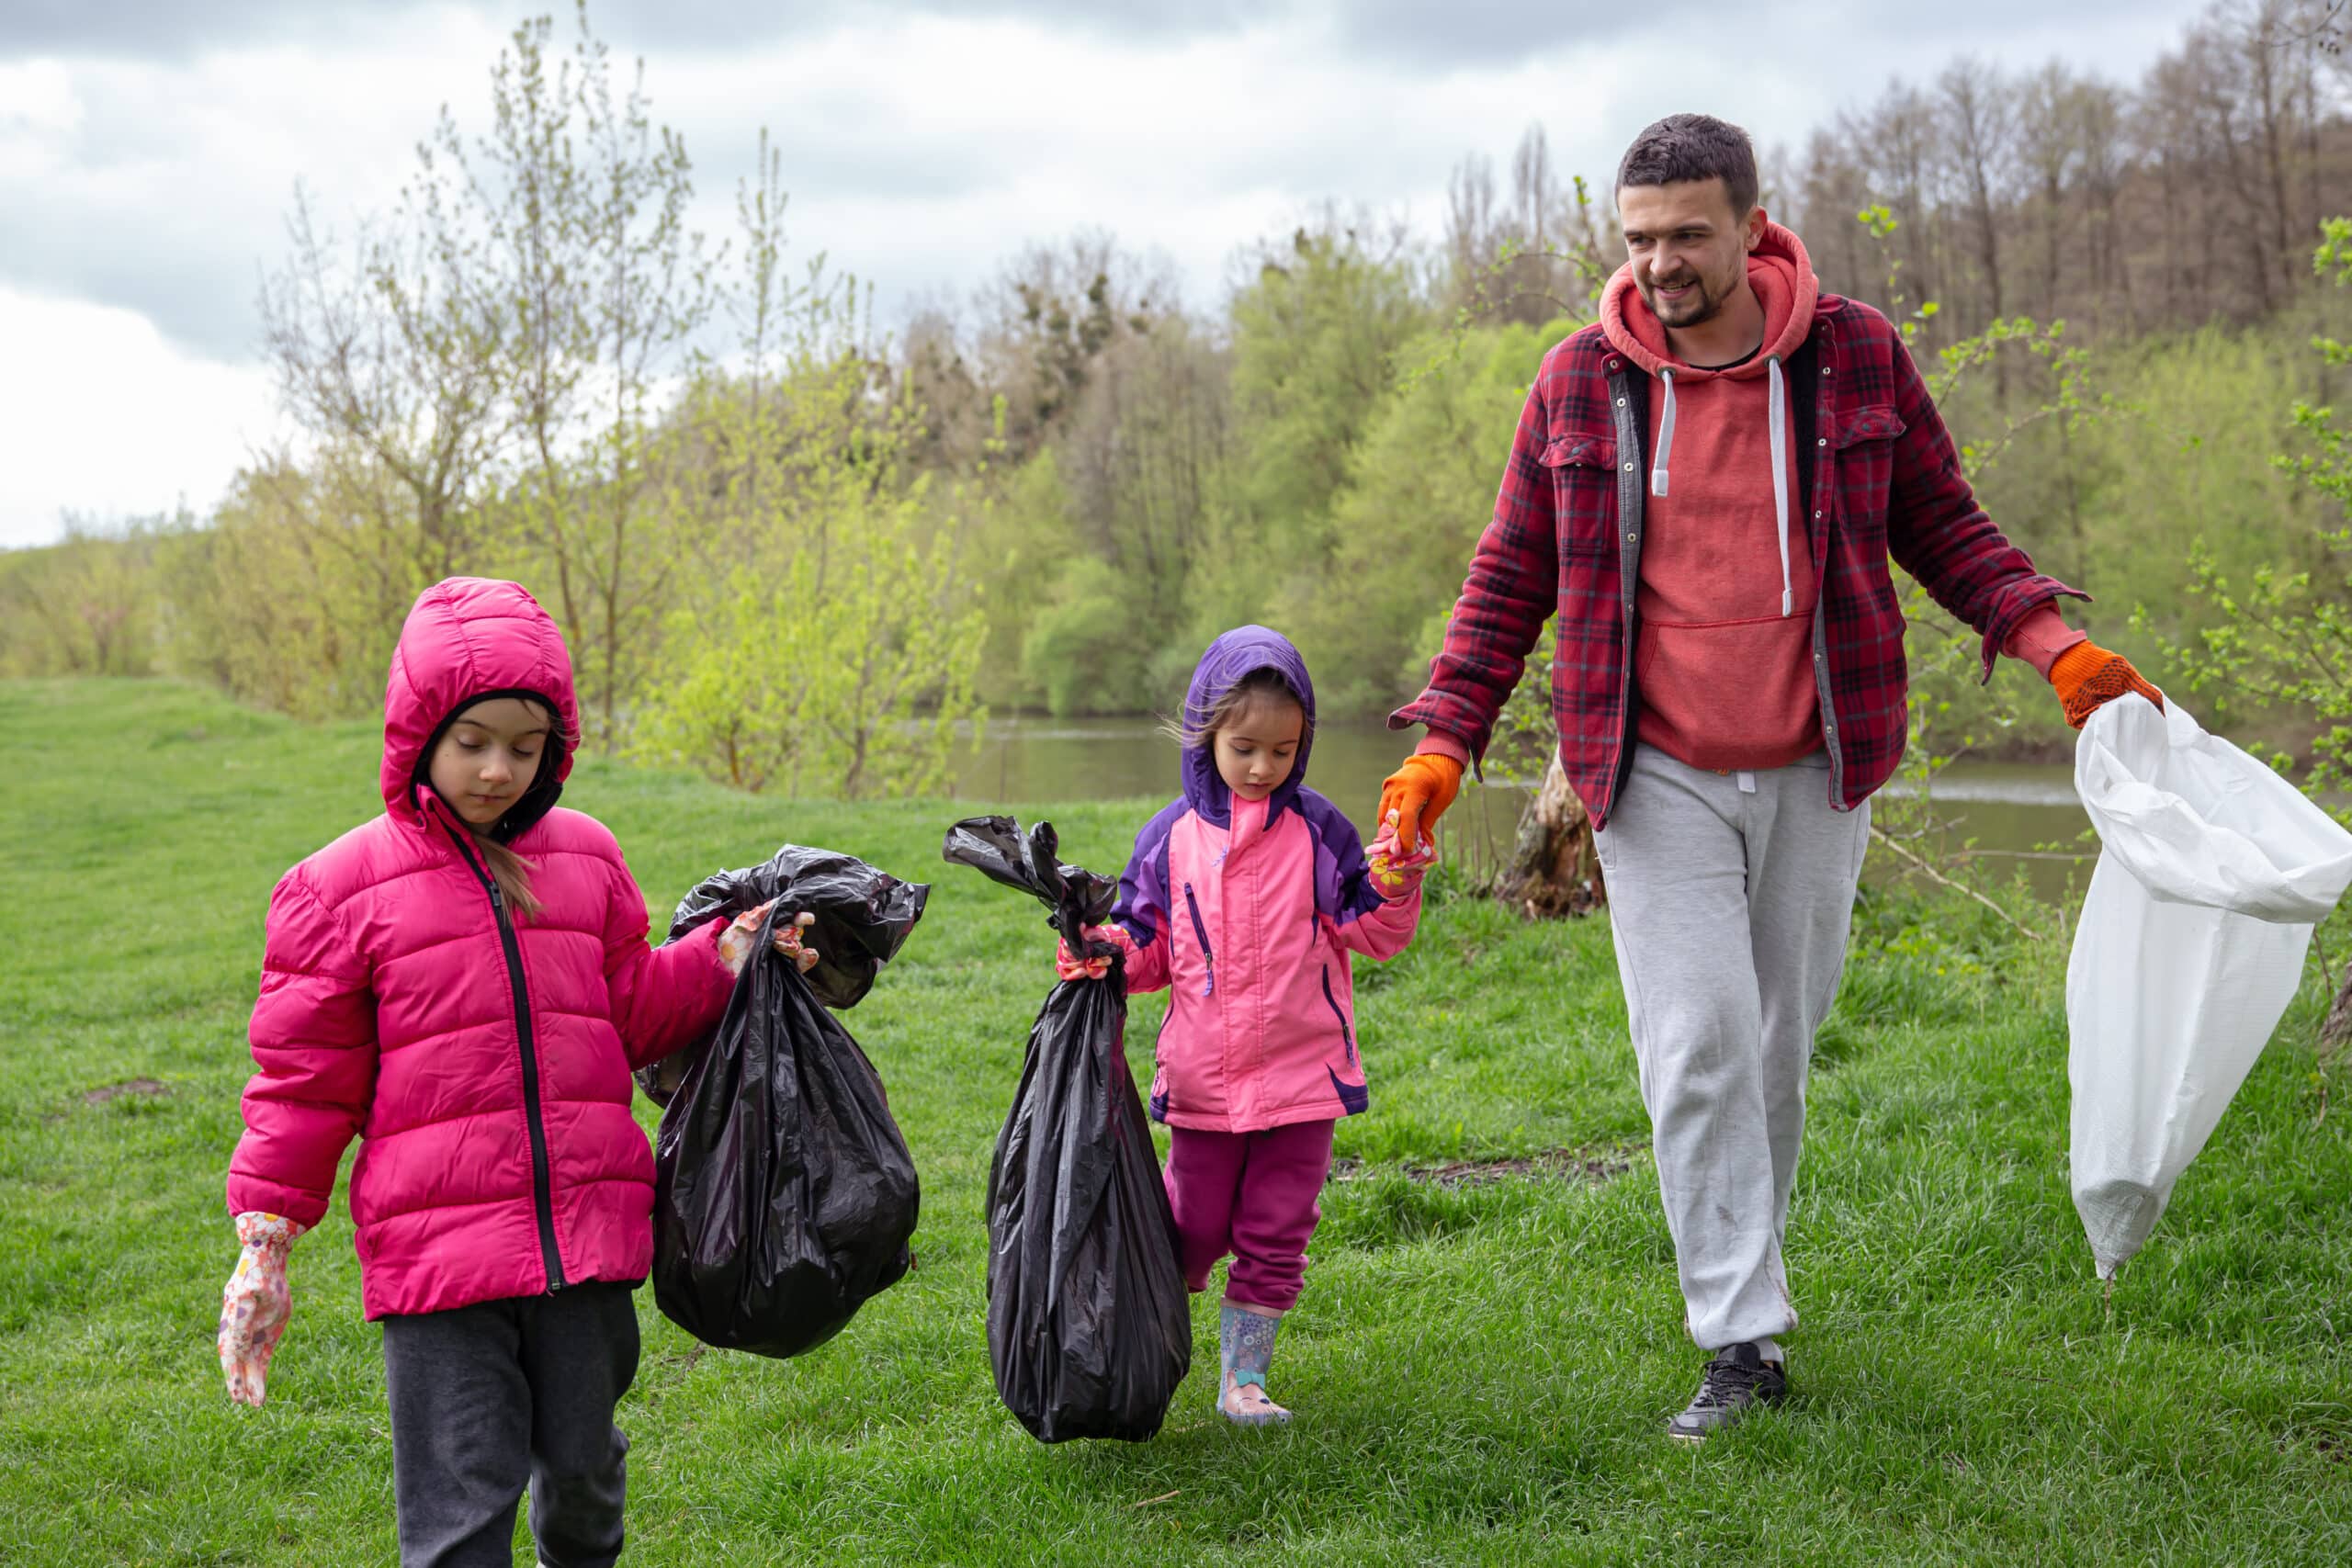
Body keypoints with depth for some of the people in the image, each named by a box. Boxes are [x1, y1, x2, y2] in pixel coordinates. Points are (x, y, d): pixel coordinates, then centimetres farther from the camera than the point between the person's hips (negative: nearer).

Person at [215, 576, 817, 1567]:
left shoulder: (585, 859, 10)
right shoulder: (343, 885, -1)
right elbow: (305, 1078, 3)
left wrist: (725, 959, 4)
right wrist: (262, 1248, 0)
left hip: (586, 1237, 4)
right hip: (437, 1250, -3)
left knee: (582, 1467, 17)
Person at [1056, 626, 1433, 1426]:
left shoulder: (1317, 830, 0)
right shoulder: (1173, 835, 2)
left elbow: (1370, 934, 2)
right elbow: (1152, 944, 8)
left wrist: (1391, 888, -17)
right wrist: (1107, 951, -12)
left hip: (1301, 1069, 0)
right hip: (1203, 1075, 0)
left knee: (1274, 1232, 5)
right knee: (1194, 1225, 8)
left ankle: (1243, 1376, 17)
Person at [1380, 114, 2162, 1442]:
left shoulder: (1856, 356, -2)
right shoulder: (1581, 382, -3)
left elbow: (1943, 523, 8)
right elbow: (1514, 577, 5)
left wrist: (2054, 645, -5)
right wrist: (1445, 743, -3)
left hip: (1815, 773, 1)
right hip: (1658, 778, -1)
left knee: (1780, 1044, 11)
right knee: (1699, 1050, -8)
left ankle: (1747, 1268, 30)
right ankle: (1743, 1343, -2)